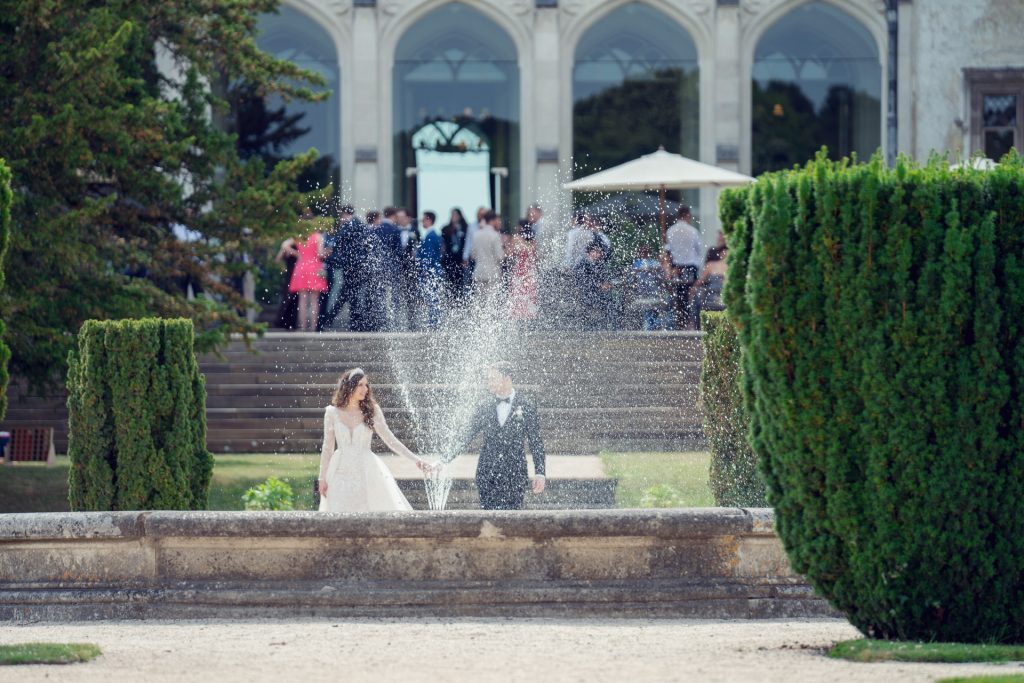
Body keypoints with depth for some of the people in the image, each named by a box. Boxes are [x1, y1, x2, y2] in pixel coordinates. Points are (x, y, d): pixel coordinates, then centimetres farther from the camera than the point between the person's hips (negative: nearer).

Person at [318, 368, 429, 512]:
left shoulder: (372, 411, 1)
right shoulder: (332, 412, 2)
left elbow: (390, 440, 3)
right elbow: (327, 447, 8)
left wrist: (415, 459, -4)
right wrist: (322, 478, 7)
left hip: (366, 472, 0)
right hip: (341, 472, 0)